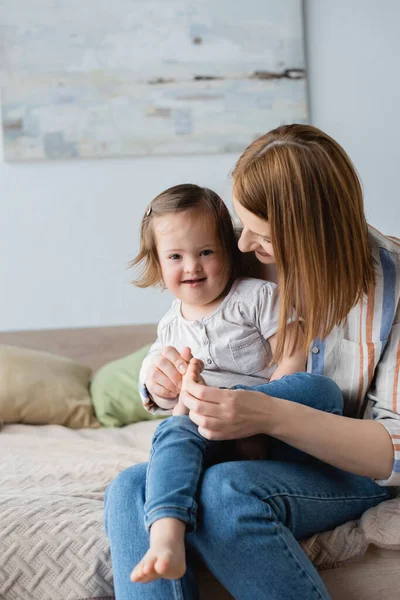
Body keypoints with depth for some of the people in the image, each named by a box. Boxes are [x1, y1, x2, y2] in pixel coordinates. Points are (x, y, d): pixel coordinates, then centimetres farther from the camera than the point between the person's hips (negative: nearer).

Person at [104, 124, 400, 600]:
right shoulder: (248, 262, -2)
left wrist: (269, 415, -33)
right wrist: (162, 378, -15)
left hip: (348, 469, -4)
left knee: (223, 492, -35)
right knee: (130, 490, -25)